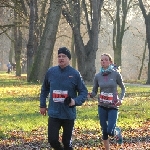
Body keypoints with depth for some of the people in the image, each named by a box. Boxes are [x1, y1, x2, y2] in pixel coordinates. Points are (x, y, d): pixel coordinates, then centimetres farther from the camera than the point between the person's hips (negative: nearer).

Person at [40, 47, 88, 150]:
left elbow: (84, 92, -4)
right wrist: (42, 105, 14)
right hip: (54, 114, 2)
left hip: (69, 114, -2)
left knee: (67, 141, 7)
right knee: (52, 140, -4)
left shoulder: (75, 74, -7)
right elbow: (44, 89, 15)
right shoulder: (51, 72, 1)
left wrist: (75, 101, -21)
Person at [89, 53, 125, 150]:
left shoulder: (116, 75, -8)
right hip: (102, 106, 3)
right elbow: (94, 92, 4)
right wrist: (90, 95, -19)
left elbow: (123, 88, 5)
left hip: (113, 106, -3)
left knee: (110, 131, -13)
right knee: (104, 131, 7)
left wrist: (121, 99, -11)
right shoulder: (98, 76, -1)